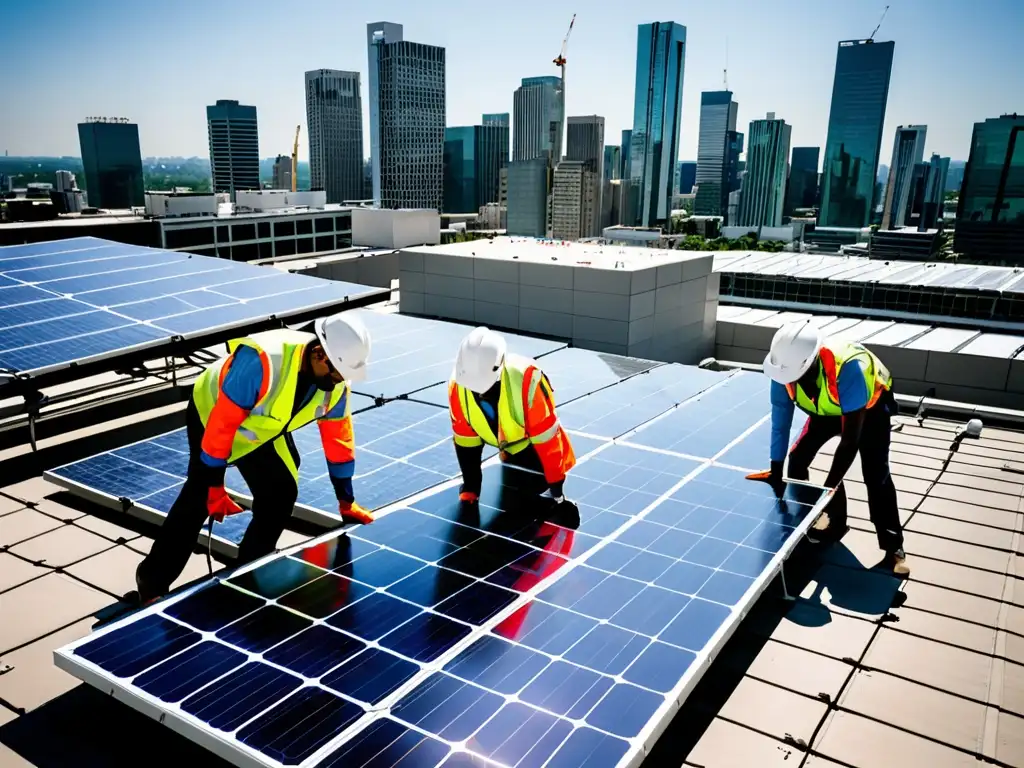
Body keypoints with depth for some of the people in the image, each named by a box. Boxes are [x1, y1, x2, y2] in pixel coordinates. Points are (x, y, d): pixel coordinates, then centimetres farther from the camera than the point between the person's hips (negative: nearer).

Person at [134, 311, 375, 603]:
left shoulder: (335, 385, -21)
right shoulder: (260, 361, -43)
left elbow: (338, 438, -7)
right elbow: (222, 424, -34)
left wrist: (346, 502, -1)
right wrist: (215, 487, -26)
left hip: (264, 429, 6)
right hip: (210, 414, -5)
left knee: (281, 494, -4)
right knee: (199, 499, -9)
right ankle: (152, 583, 9)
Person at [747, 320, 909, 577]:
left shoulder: (848, 368, -47)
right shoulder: (786, 368, -33)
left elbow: (851, 437, -41)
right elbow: (780, 424, -24)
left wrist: (829, 488, -40)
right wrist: (776, 475, -25)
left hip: (870, 408, -4)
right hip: (825, 409, 5)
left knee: (875, 475, -15)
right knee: (796, 460, -6)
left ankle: (893, 547, 1)